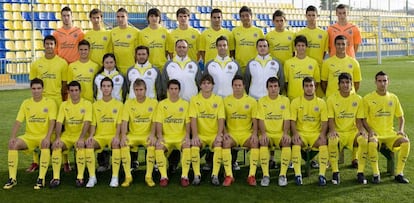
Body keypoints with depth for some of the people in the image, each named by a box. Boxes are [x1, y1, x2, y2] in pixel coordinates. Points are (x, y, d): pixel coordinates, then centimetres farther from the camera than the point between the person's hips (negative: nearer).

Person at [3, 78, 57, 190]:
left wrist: (47, 137, -26)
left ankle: (41, 178, -28)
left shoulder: (50, 102, -1)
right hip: (29, 136, 4)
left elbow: (52, 122, -11)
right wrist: (12, 137, -13)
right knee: (13, 144, -23)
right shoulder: (26, 103, 9)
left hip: (44, 135, -3)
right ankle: (12, 178, -14)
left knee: (45, 145, -37)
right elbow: (18, 122, 3)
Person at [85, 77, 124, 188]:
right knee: (89, 145, -30)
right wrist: (90, 136, -11)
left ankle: (115, 177, -28)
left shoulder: (118, 104, 8)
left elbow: (119, 123, 0)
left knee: (116, 145, -36)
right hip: (99, 136, 2)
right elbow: (93, 123, 9)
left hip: (113, 135, -2)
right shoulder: (95, 105, 14)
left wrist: (117, 136, -18)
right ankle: (92, 177, -22)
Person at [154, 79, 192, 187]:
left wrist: (187, 136, -12)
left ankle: (184, 175, -18)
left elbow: (188, 122, 3)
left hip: (181, 137, 0)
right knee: (158, 147, -30)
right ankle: (163, 176, -18)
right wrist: (159, 137, -14)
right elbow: (159, 122, 0)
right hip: (166, 137, 0)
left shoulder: (185, 104, 8)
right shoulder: (162, 104, 7)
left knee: (188, 146, -31)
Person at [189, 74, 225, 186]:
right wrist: (194, 136, -17)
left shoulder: (218, 99, 5)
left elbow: (221, 119, -3)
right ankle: (197, 175, -17)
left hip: (214, 134, 0)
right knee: (194, 146, -29)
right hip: (200, 135, 0)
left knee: (219, 146, -30)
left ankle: (215, 175, -19)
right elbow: (193, 118, -5)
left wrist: (219, 135, -16)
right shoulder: (194, 99, 3)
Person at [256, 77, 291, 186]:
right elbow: (260, 119, -2)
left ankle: (283, 174, -21)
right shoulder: (262, 101, 7)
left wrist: (285, 133, -16)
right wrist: (263, 134, -18)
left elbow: (287, 119, 1)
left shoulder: (285, 100, 8)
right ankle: (265, 175, -25)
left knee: (287, 142, -32)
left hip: (281, 133, 1)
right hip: (267, 134, 0)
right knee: (263, 142, -33)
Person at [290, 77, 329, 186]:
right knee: (296, 144, -33)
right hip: (301, 133, -1)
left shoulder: (321, 102, 8)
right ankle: (298, 175, -26)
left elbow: (324, 121, 4)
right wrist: (295, 133, -16)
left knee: (323, 143, -31)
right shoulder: (296, 102, 5)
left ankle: (322, 175, -24)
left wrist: (323, 134, -14)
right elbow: (292, 120, 1)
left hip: (316, 133, 1)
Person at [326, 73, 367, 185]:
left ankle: (360, 172, -15)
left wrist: (362, 129, -14)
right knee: (332, 141, -35)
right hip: (338, 132, -1)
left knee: (364, 140, -30)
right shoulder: (331, 99, 0)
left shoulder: (358, 99, 5)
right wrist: (332, 130, -22)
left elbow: (359, 120, 6)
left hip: (353, 132, 2)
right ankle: (335, 172, -19)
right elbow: (330, 119, -3)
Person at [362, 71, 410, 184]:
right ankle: (376, 174, -19)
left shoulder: (393, 98, 9)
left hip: (390, 133, 3)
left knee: (405, 141, -25)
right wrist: (370, 130, -16)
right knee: (372, 143, -37)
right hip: (375, 134, -3)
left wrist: (400, 130, -1)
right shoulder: (368, 98, -2)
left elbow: (401, 117, 16)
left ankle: (399, 173, -12)